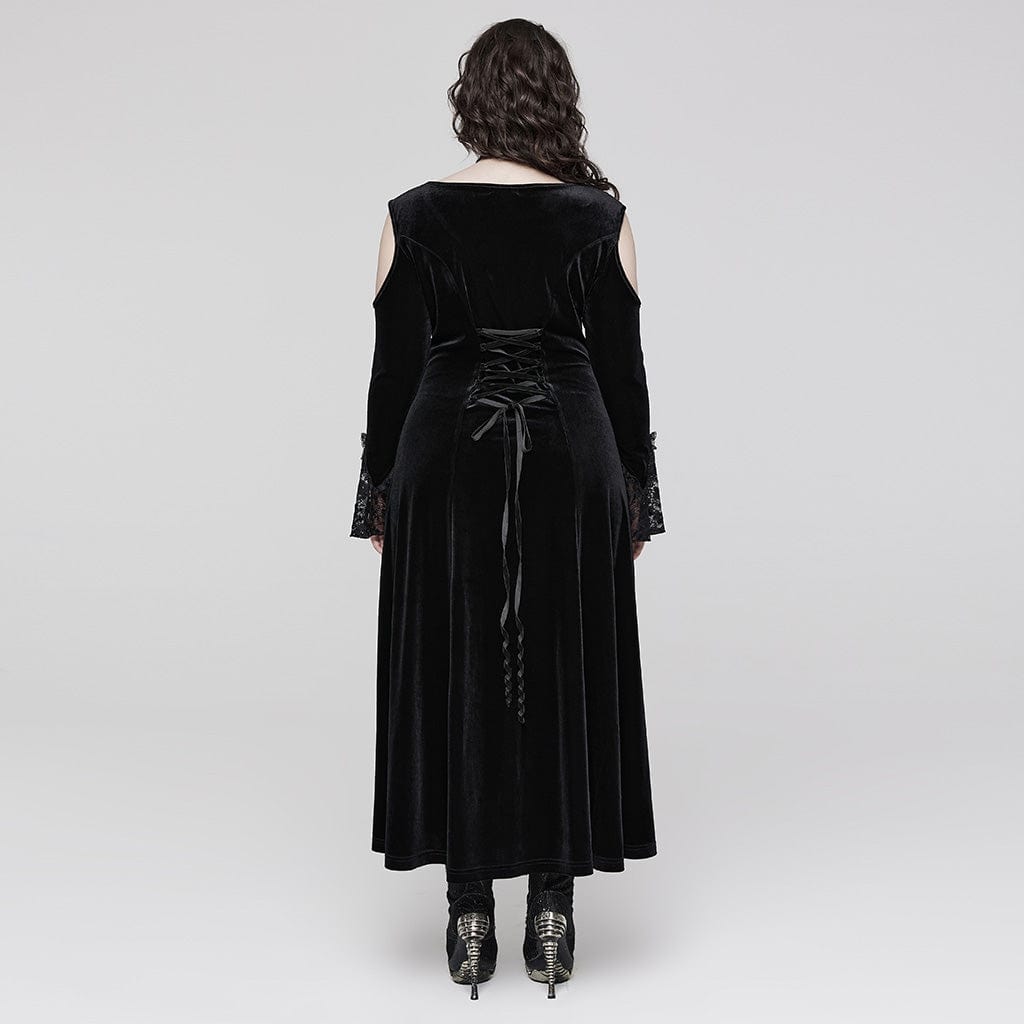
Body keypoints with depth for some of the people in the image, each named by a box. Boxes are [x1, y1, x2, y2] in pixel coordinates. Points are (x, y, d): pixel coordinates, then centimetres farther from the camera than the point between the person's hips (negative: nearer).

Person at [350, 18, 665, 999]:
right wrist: (636, 492, 9)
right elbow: (623, 364, 0)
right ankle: (552, 916, 17)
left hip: (448, 457, 0)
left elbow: (394, 365, -1)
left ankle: (470, 919, 16)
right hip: (570, 455, 0)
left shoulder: (414, 215, -3)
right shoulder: (600, 217, -2)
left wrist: (379, 489, 8)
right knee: (564, 677, 8)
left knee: (453, 677, 8)